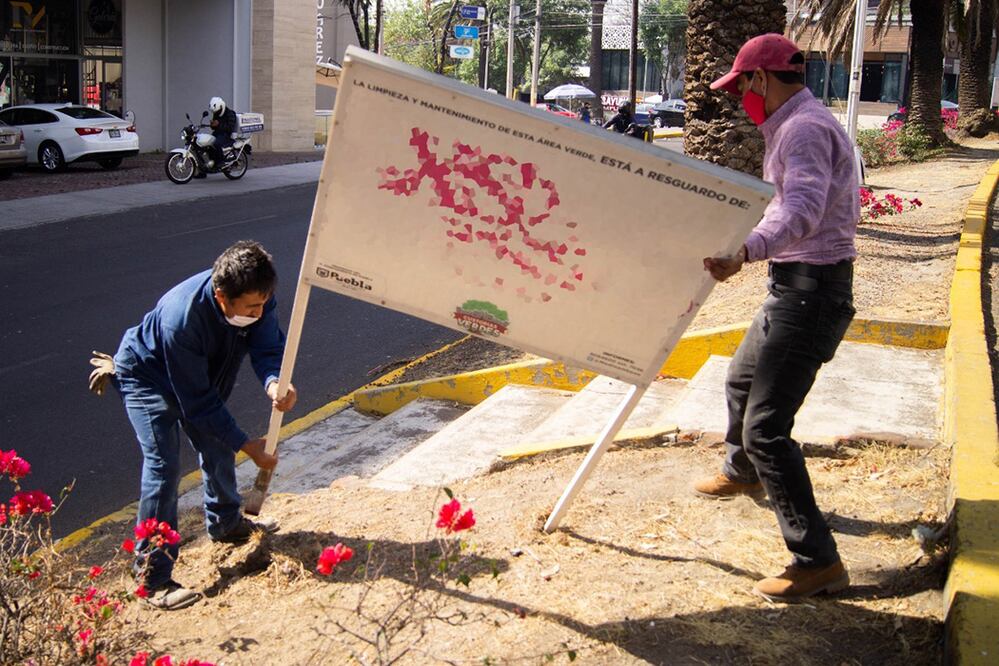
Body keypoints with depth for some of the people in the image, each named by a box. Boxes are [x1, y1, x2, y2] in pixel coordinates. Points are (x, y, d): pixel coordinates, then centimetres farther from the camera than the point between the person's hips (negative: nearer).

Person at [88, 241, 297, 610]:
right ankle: (154, 578, -12)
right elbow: (197, 401, -34)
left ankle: (225, 523, 44)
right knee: (163, 466, -17)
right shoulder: (181, 319, -43)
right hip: (149, 379, -7)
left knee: (218, 447, 17)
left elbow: (267, 347, -25)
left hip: (202, 375, 7)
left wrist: (274, 383, -49)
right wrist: (246, 445, -29)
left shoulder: (256, 296, -27)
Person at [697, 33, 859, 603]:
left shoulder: (803, 128, -18)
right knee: (743, 380, 30)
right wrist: (741, 241, 35)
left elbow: (803, 211, -35)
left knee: (766, 427, -14)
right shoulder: (798, 125, 16)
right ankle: (742, 472, 57)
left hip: (811, 289, -11)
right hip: (797, 283, 11)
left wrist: (748, 250, -51)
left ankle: (818, 561, -9)